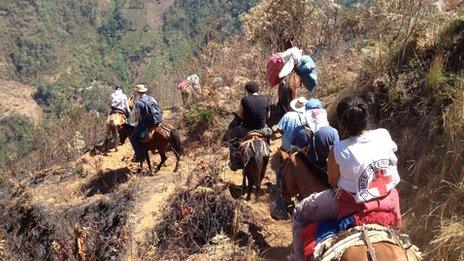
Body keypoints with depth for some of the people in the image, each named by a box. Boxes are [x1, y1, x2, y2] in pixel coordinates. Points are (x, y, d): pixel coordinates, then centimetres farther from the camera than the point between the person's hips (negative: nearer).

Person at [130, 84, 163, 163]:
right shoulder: (151, 98, 6)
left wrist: (139, 121, 6)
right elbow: (157, 108, 12)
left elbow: (137, 116, -16)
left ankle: (140, 156, 2)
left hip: (146, 123, -8)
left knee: (133, 138, 5)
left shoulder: (139, 103, -16)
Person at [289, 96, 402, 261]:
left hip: (352, 205, -4)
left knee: (299, 213, 16)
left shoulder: (338, 150, -24)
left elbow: (333, 182, -9)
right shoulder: (384, 135, -13)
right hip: (387, 198, 4)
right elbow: (393, 162, 5)